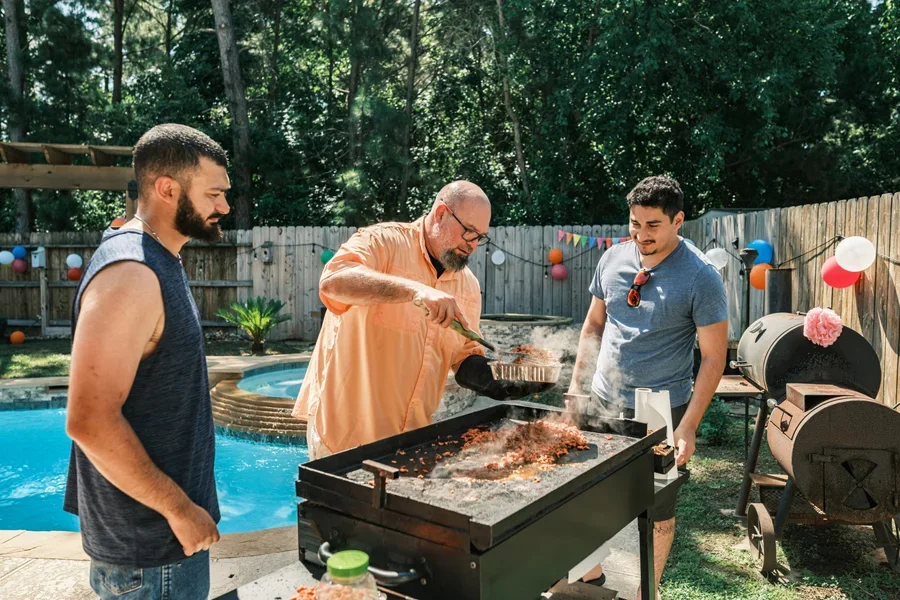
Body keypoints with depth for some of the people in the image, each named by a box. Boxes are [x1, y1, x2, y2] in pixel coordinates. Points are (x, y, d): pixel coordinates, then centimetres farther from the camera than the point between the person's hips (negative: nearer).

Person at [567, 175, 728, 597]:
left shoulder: (701, 277, -14)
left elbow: (713, 358, -11)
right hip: (602, 403, 5)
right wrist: (577, 384, 8)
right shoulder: (613, 259, 0)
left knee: (657, 512, 11)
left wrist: (688, 426, -16)